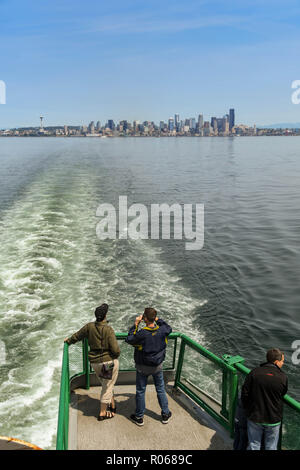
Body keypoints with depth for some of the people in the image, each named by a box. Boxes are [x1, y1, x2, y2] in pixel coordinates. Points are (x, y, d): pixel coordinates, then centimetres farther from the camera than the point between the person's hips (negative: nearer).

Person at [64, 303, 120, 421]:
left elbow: (77, 336, 11)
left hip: (95, 362, 5)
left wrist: (69, 340, 31)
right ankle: (102, 413, 22)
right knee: (107, 386, 11)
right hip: (109, 362, -5)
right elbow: (116, 350, -21)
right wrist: (115, 356, 2)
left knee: (106, 384, 25)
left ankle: (112, 406, 37)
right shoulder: (108, 330, -20)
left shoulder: (89, 326, -6)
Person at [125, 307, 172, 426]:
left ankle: (139, 417, 25)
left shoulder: (141, 334, -27)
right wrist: (157, 319, 8)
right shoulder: (162, 331, -16)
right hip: (157, 366, 3)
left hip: (143, 367, -3)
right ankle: (165, 414, 31)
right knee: (160, 390, 20)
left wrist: (135, 325, -7)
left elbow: (129, 339, -9)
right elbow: (169, 328, 9)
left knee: (140, 391, 13)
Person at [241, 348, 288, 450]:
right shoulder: (283, 378, -16)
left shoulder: (254, 372, -13)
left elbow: (245, 394, -9)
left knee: (254, 446, 18)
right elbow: (282, 395, -1)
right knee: (271, 447, 19)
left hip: (254, 418, 1)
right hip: (273, 419, -1)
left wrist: (248, 410, 7)